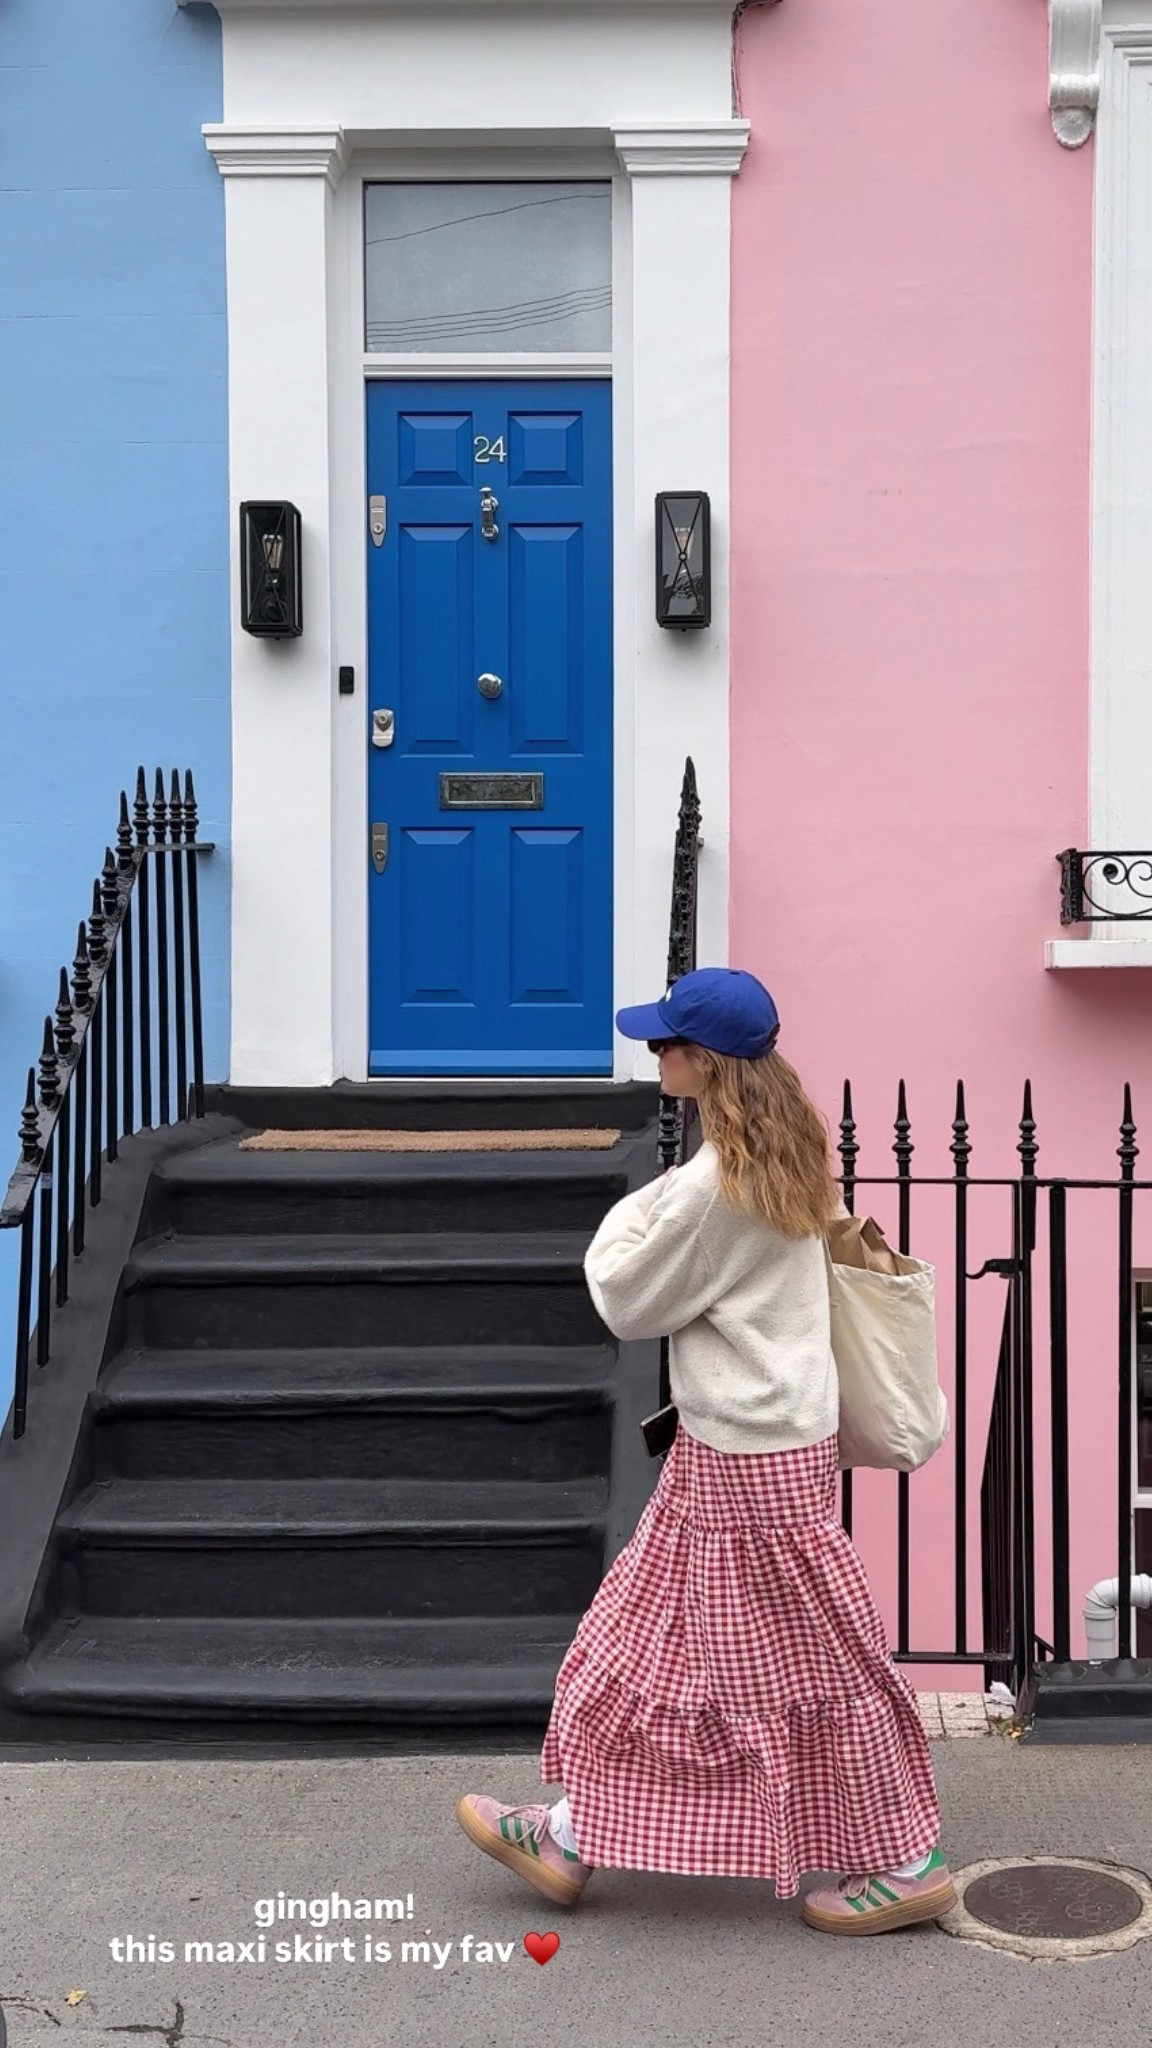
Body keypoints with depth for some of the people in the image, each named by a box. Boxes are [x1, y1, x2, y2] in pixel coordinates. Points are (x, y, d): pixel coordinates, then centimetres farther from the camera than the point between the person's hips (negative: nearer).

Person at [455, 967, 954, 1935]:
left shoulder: (717, 1182, -25)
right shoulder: (784, 1151, 5)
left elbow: (630, 1303, -12)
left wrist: (623, 1227, 2)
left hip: (752, 1459, -10)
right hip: (728, 1445, 10)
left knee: (805, 1663, 4)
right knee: (646, 1636, 16)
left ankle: (908, 1865, 20)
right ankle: (572, 1840, 27)